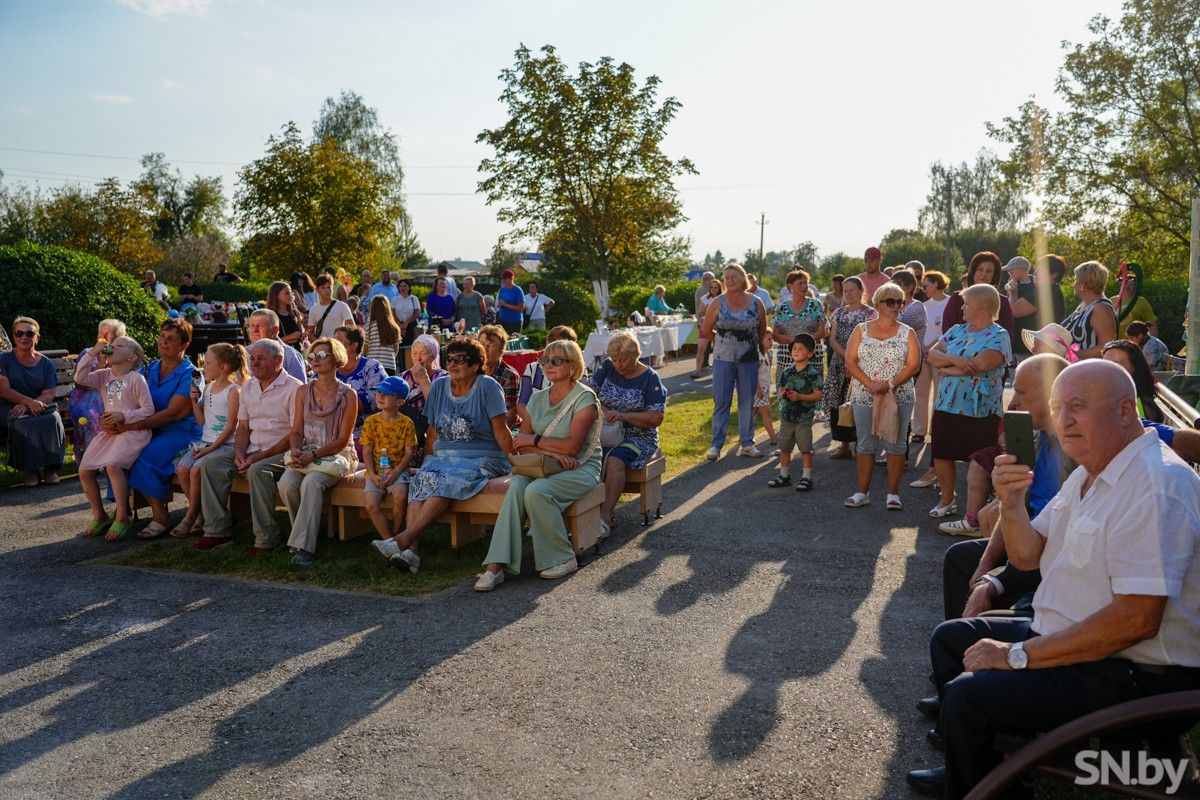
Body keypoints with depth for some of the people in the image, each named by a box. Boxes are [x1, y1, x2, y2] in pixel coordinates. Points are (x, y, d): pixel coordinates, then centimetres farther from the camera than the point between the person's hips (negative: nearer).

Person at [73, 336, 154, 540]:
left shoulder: (136, 379, -6)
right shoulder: (104, 375, 11)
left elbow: (149, 409, -9)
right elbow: (80, 378, -4)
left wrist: (124, 415, -20)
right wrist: (92, 353, -6)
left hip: (133, 431, -7)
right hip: (108, 431, 7)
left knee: (112, 465, -30)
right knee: (84, 470, -2)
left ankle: (122, 517, -17)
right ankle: (99, 516, 15)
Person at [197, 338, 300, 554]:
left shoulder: (294, 388, -9)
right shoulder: (248, 387, 15)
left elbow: (295, 434, -14)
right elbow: (243, 427, 18)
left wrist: (259, 457, -18)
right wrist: (240, 452, -4)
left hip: (281, 453, -7)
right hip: (252, 451, 7)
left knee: (257, 470, -35)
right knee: (211, 465, -12)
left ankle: (266, 539, -26)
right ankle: (218, 530, -9)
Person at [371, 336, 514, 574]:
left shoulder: (488, 387, -2)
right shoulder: (439, 386, 13)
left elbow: (501, 432, -7)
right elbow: (433, 432, 15)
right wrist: (428, 462, 6)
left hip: (481, 460, -4)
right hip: (443, 456, 4)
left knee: (448, 481, -33)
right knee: (422, 479, -27)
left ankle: (403, 539, -36)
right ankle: (411, 550, -38)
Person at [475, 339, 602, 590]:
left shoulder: (585, 398, -6)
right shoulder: (537, 399, 13)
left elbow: (572, 446, -17)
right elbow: (520, 444, 4)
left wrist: (534, 441, -8)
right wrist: (550, 452, -15)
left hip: (581, 468, -5)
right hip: (543, 466, 5)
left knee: (536, 491, -32)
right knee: (516, 487, -27)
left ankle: (563, 559, -13)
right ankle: (496, 565, -31)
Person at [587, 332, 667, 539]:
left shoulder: (650, 378, -4)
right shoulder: (608, 368, 9)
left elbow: (656, 418, -10)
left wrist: (624, 416, -21)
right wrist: (601, 409, -15)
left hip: (639, 438, -4)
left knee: (614, 460, -35)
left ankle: (605, 518, -35)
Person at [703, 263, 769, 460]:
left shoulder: (756, 303, 0)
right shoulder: (718, 303, -3)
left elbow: (762, 332, 10)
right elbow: (706, 330, 6)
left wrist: (764, 342, -4)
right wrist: (722, 343, 8)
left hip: (749, 360, 1)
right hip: (723, 360, -1)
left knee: (747, 403, 9)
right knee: (721, 403, 1)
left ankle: (746, 444, 20)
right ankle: (716, 445, 8)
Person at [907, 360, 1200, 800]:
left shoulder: (1156, 487, -24)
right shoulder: (1088, 473, 8)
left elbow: (1137, 619, -29)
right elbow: (1028, 557, 11)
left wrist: (1019, 655, -23)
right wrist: (1012, 503, -10)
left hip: (1134, 675, -10)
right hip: (1064, 634, 10)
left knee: (966, 696, -22)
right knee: (949, 638, 16)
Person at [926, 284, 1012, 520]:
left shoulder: (998, 336, -7)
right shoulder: (957, 331, 13)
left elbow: (982, 364, -23)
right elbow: (932, 354, 2)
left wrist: (948, 369, -11)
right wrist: (955, 360, -17)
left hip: (980, 409, -6)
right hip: (946, 404, 6)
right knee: (941, 454, 12)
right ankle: (946, 500, 28)